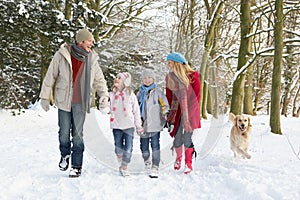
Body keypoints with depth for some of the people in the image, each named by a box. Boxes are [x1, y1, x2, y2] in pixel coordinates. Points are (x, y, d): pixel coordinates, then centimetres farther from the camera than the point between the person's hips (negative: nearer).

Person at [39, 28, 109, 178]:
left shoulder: (92, 59, 4)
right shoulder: (61, 55, -4)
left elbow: (99, 80, 14)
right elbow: (50, 76, 3)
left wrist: (104, 94, -2)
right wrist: (45, 97, 4)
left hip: (80, 102, 1)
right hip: (64, 101, -1)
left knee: (77, 134, 0)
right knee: (64, 133, 3)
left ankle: (76, 166, 10)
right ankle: (65, 155, 33)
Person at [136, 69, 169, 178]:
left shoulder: (158, 91, 3)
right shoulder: (140, 93, 13)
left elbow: (165, 105, 4)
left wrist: (164, 116, -5)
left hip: (155, 124, -3)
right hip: (143, 124, 4)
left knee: (155, 145, -10)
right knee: (144, 146, 9)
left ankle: (155, 168, -8)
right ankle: (147, 162, 36)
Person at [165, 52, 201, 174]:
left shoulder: (192, 76, -12)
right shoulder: (169, 77, 0)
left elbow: (196, 95, -7)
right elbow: (170, 95, 9)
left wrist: (191, 108, -9)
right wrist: (172, 110, 3)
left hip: (190, 109, -3)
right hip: (178, 110, 3)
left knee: (187, 137, -7)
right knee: (177, 138, 2)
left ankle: (188, 163, 8)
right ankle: (178, 158, 28)